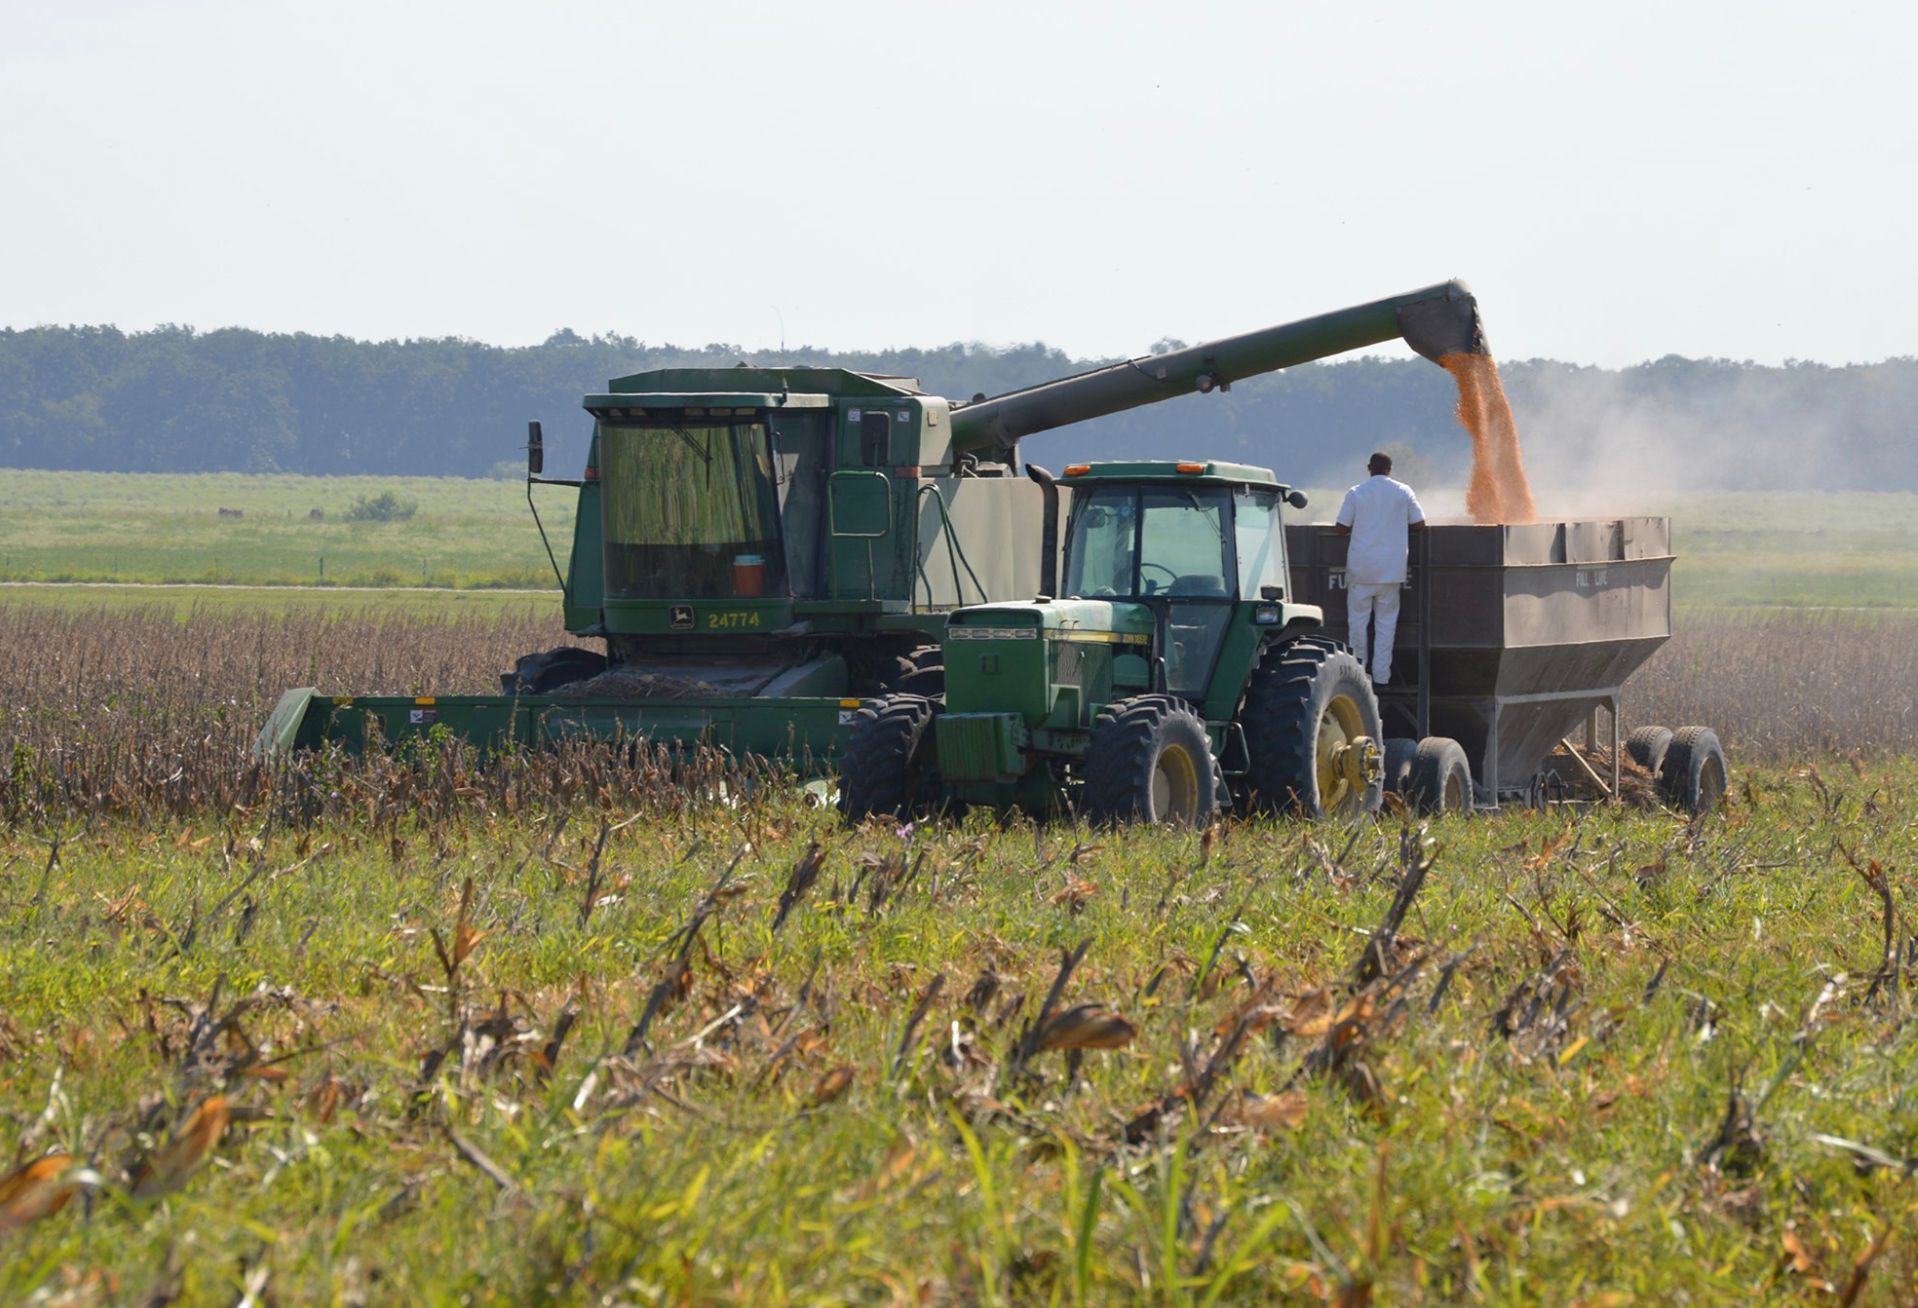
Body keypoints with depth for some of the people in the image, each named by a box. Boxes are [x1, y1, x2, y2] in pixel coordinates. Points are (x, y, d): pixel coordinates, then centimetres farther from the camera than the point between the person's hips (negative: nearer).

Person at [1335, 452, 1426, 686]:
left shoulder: (1355, 493, -1)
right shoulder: (1403, 492, 2)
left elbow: (1342, 528, 0)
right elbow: (1419, 524, 4)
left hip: (1361, 568, -1)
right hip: (1391, 569, 1)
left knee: (1358, 618, 7)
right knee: (1386, 620, 5)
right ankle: (1381, 674, 3)